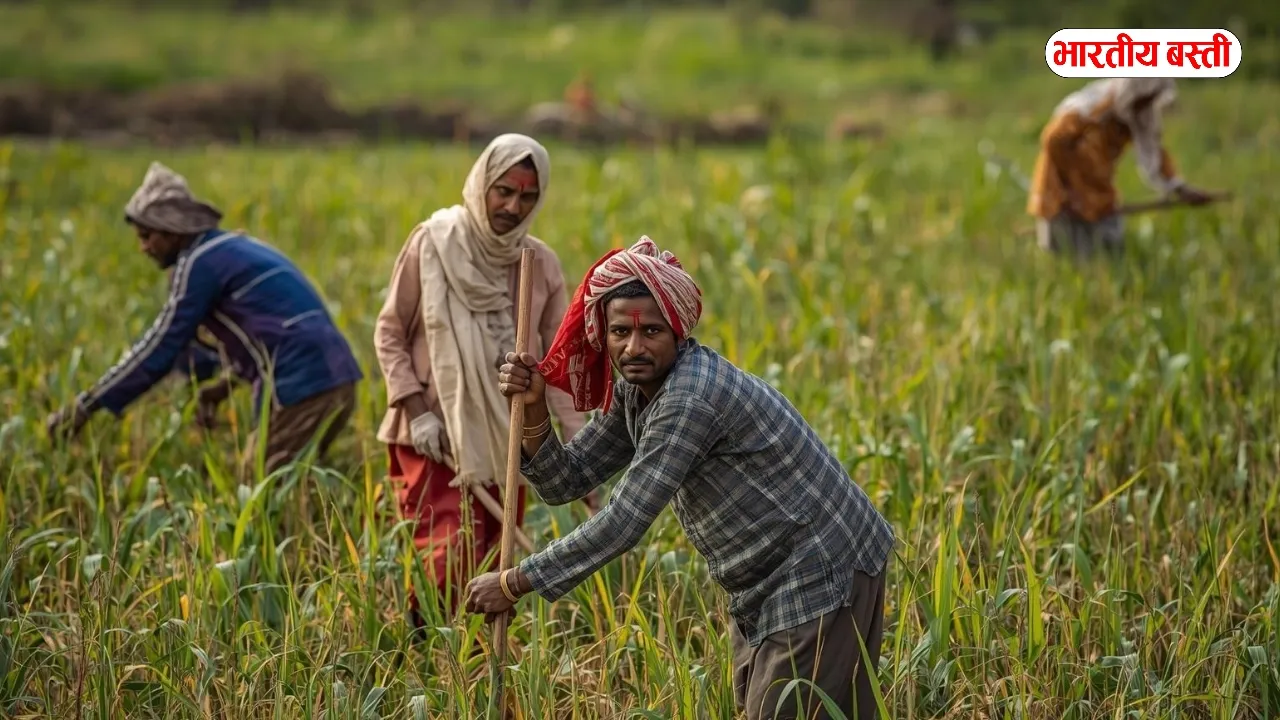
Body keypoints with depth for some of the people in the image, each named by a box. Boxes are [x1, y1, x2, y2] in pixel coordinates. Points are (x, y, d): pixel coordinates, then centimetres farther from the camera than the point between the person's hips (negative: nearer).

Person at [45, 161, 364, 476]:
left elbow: (161, 346, -8)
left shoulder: (199, 263, -7)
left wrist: (86, 406, -4)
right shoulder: (233, 248, 21)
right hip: (334, 384, 9)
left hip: (302, 391, -9)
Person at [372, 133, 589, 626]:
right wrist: (416, 409, -10)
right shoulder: (433, 243, -6)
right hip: (436, 437, -3)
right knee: (450, 567, -12)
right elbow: (389, 333, 0)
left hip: (507, 440, 4)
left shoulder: (541, 264, 3)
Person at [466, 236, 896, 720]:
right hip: (764, 584, 10)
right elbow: (566, 482, 5)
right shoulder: (635, 391, 3)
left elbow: (622, 524, -28)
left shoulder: (692, 399, -26)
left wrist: (514, 583, -23)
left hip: (822, 577, -10)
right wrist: (534, 410, -13)